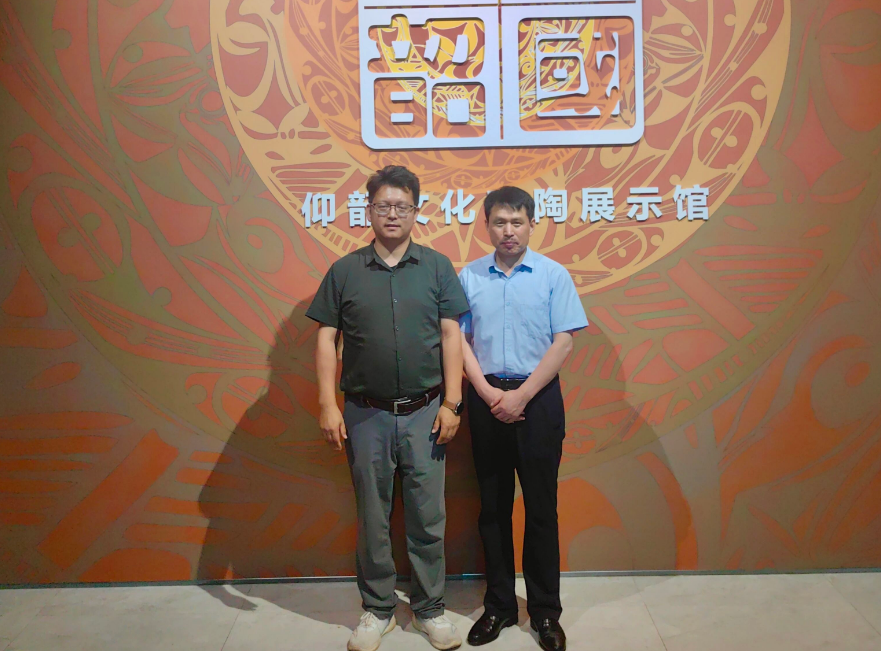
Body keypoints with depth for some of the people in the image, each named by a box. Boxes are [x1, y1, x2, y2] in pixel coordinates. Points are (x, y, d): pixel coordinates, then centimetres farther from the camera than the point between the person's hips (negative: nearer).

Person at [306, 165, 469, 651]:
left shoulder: (437, 267, 2)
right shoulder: (345, 271, 2)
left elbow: (451, 335, 0)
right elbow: (326, 339, 2)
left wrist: (451, 403, -5)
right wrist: (327, 405, -5)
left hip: (424, 412, 0)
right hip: (366, 414, 0)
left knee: (427, 517, 8)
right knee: (372, 518, 12)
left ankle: (429, 609, 27)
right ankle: (377, 610, 29)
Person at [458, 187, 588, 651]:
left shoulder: (553, 275, -1)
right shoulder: (469, 277, 5)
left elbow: (564, 342, -5)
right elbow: (460, 340, 3)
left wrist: (521, 395, -12)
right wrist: (488, 392, -9)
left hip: (538, 399, -2)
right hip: (486, 399, 2)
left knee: (541, 505, 4)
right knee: (493, 505, 10)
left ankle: (545, 611, 19)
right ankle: (498, 605, 24)